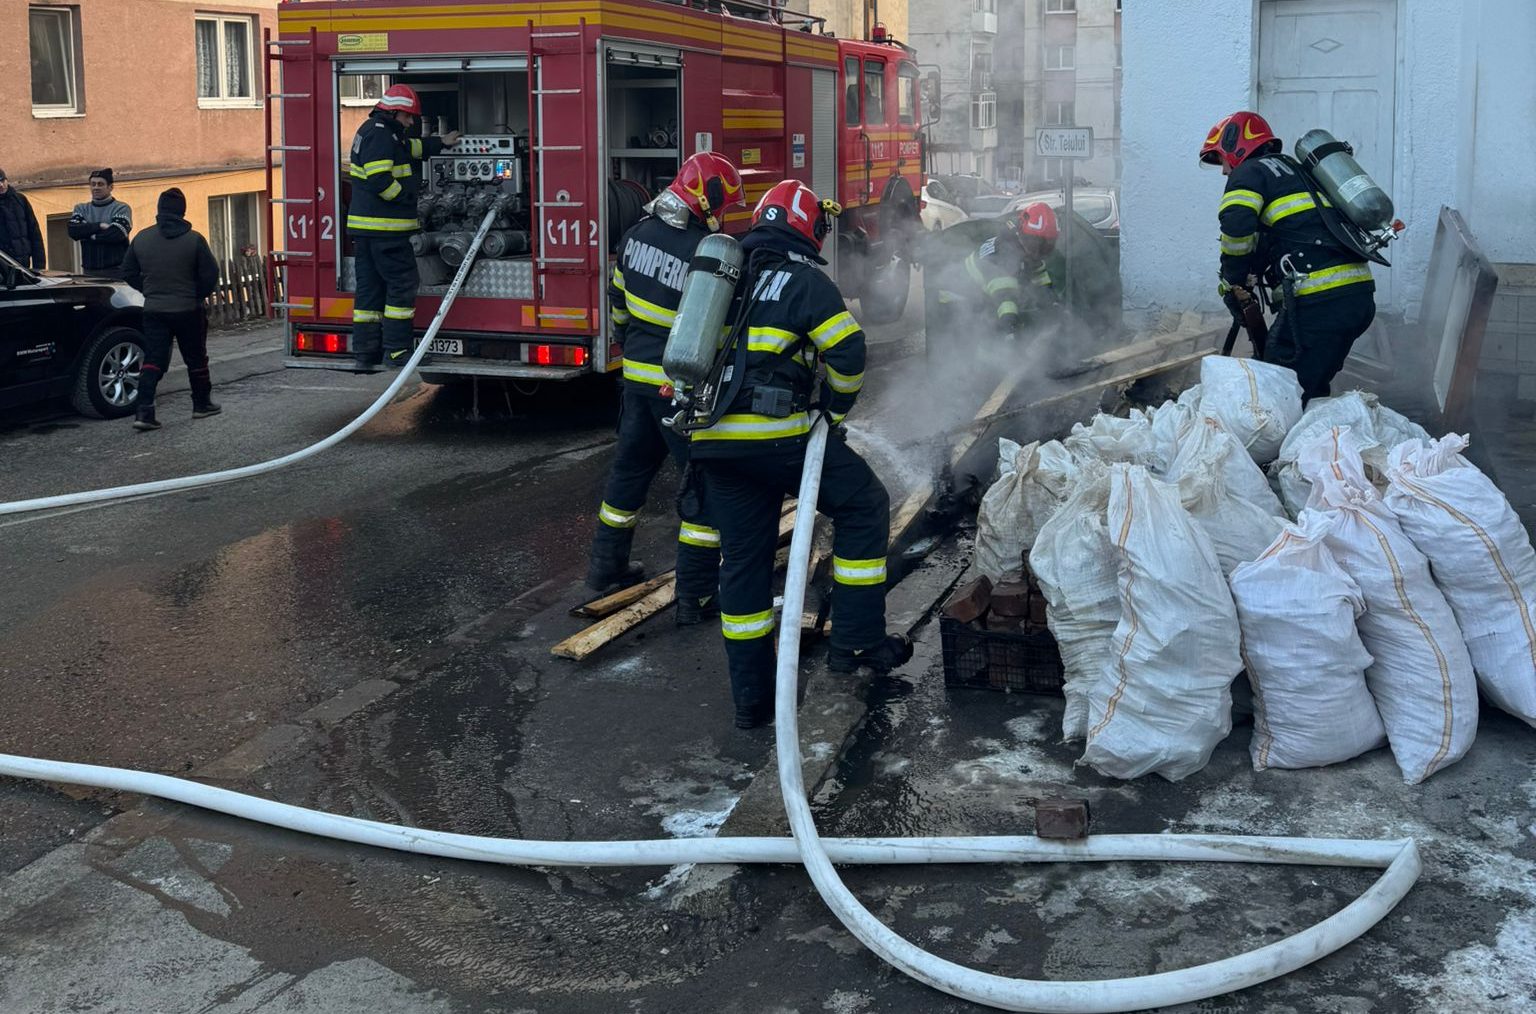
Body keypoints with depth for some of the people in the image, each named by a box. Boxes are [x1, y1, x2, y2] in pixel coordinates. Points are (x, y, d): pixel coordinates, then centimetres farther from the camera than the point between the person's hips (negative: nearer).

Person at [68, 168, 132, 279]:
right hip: (89, 271, 4)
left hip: (116, 271, -4)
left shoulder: (121, 209, 2)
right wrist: (99, 226, -10)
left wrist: (87, 235, -3)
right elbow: (73, 231, -1)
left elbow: (116, 234, -13)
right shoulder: (81, 209, 16)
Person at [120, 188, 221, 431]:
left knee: (153, 361, 2)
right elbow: (210, 274, -10)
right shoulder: (194, 240, -11)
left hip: (154, 311, 2)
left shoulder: (142, 238, 0)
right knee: (196, 358, 14)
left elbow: (129, 272, 8)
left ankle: (143, 411, -11)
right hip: (188, 310, -2)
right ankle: (202, 404, 26)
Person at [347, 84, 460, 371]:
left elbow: (411, 148, 36)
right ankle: (395, 351, -4)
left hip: (364, 228, 10)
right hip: (384, 228, -10)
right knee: (403, 283, -4)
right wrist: (407, 195, -10)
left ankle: (364, 354, 12)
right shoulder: (380, 134, -13)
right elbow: (379, 180, -22)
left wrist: (440, 143, 36)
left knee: (370, 288, 11)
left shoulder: (372, 130, 20)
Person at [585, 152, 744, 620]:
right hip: (684, 386, -8)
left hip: (637, 375, 8)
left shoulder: (639, 233, 3)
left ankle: (607, 564, 35)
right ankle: (695, 595, 2)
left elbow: (619, 301, 15)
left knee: (631, 465, 23)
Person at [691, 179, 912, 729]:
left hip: (713, 438, 7)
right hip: (777, 434, -7)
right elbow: (847, 352, -9)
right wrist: (835, 411, 7)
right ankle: (857, 639, 9)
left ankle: (751, 696, 16)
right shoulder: (804, 280, -2)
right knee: (864, 504, 11)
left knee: (743, 560, 12)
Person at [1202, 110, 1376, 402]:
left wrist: (1234, 279, -2)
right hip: (1362, 294, 9)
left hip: (1320, 300, -9)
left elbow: (1236, 223, -17)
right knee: (1314, 389, 20)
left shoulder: (1250, 171, 3)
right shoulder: (1294, 169, 30)